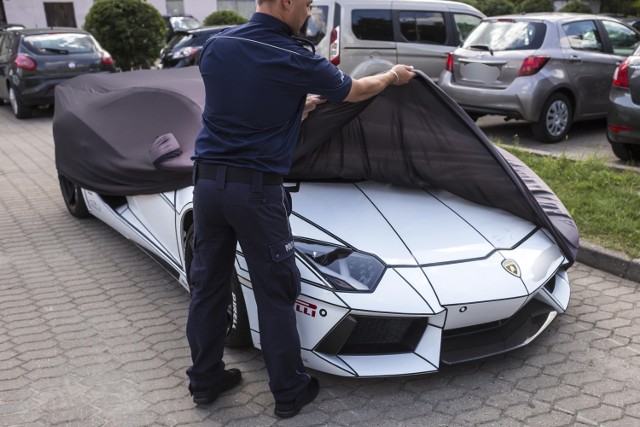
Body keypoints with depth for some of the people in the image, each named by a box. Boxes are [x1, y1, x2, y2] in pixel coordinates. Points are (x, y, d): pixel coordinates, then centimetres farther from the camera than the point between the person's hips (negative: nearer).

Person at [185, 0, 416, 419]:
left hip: (208, 181, 6)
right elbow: (355, 91, 7)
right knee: (275, 294, 6)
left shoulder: (216, 46, 5)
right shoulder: (294, 61, -10)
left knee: (208, 285, 15)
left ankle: (205, 379, 30)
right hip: (256, 190, -6)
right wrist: (394, 76, 26)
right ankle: (290, 392, 20)